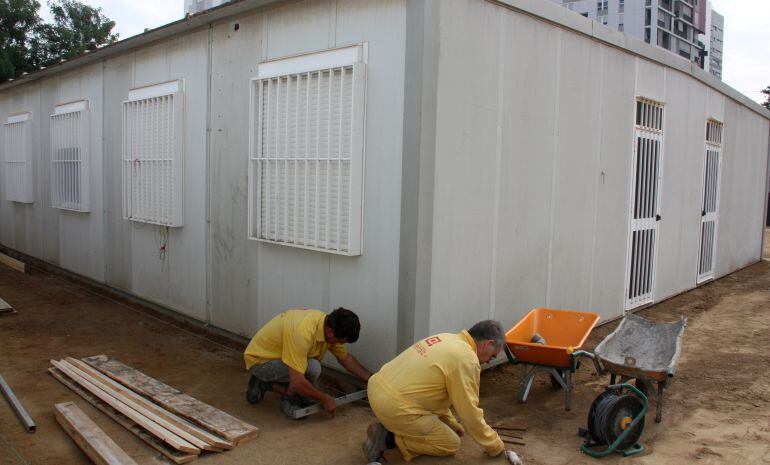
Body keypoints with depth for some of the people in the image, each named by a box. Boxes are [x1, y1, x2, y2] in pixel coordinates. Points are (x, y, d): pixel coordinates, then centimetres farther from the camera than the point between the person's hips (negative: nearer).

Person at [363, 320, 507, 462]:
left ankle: (388, 429, 13)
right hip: (395, 406, -9)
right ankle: (390, 437, -1)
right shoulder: (466, 359, -14)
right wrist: (495, 446, 6)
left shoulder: (446, 340, 14)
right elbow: (470, 413, -8)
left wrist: (453, 424, 29)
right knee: (451, 444, 7)